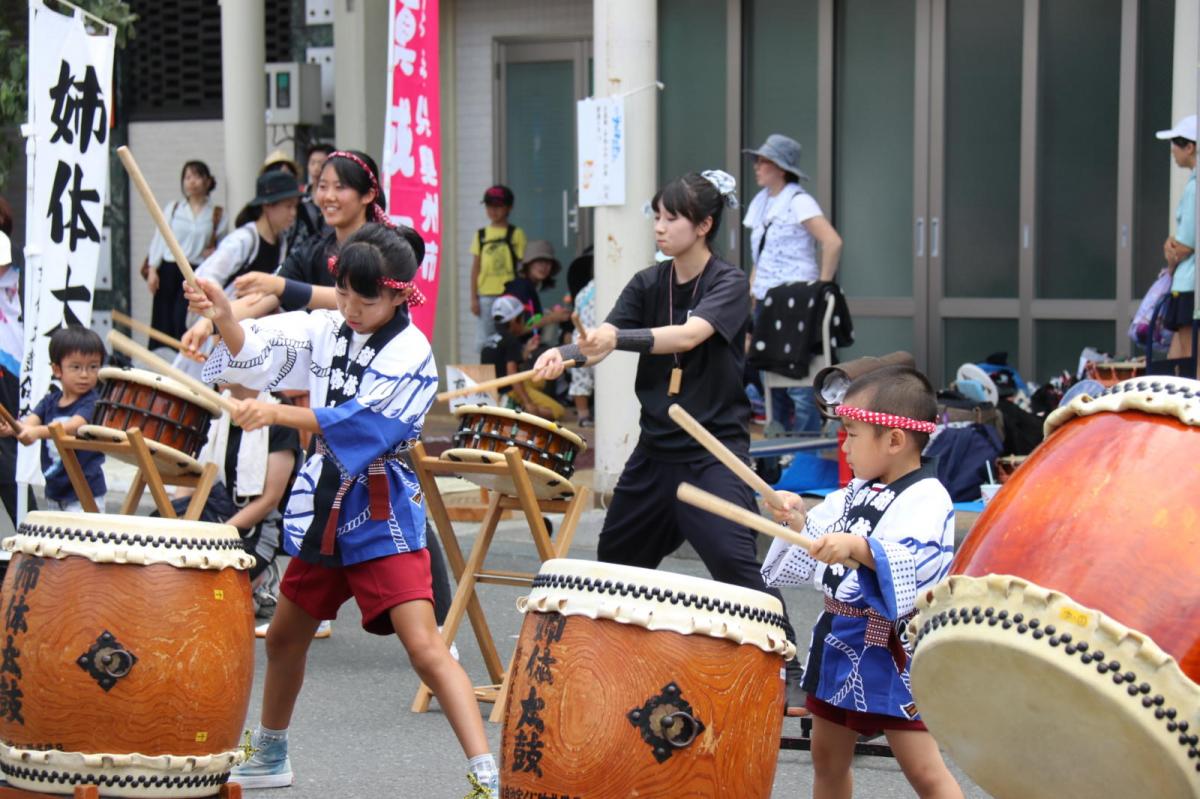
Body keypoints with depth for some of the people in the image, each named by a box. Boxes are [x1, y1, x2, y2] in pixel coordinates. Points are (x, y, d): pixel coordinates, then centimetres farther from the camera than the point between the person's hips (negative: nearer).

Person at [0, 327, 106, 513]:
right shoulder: (50, 401, 5)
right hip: (55, 491, 7)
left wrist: (38, 432, -47)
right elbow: (31, 421, -12)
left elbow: (74, 426, -30)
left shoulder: (92, 403, -12)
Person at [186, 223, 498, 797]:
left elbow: (362, 424, -24)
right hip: (324, 504, 7)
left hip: (382, 515, -7)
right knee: (284, 637, 20)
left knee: (424, 645, -18)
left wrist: (278, 414, -32)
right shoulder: (325, 330, 4)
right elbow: (258, 355, 1)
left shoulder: (410, 352, -14)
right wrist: (224, 317, -20)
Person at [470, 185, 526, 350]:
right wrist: (474, 298, 5)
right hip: (486, 295, 3)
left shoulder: (516, 234, 3)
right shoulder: (481, 235, 11)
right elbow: (475, 268, 11)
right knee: (483, 341, 3)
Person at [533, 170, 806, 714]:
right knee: (615, 557, 15)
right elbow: (602, 340, -8)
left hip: (715, 449, -6)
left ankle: (789, 674, -12)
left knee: (734, 560, -18)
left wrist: (619, 339, -43)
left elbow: (689, 334, -28)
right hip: (657, 446, 6)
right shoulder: (647, 285, 6)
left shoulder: (729, 285, -9)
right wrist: (564, 354, -30)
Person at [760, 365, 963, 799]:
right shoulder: (858, 492, 9)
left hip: (893, 652, -9)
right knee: (827, 758, 20)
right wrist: (799, 520, 0)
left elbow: (913, 562, -34)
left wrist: (860, 547, -47)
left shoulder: (926, 499, -17)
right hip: (839, 640, 9)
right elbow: (816, 548, 19)